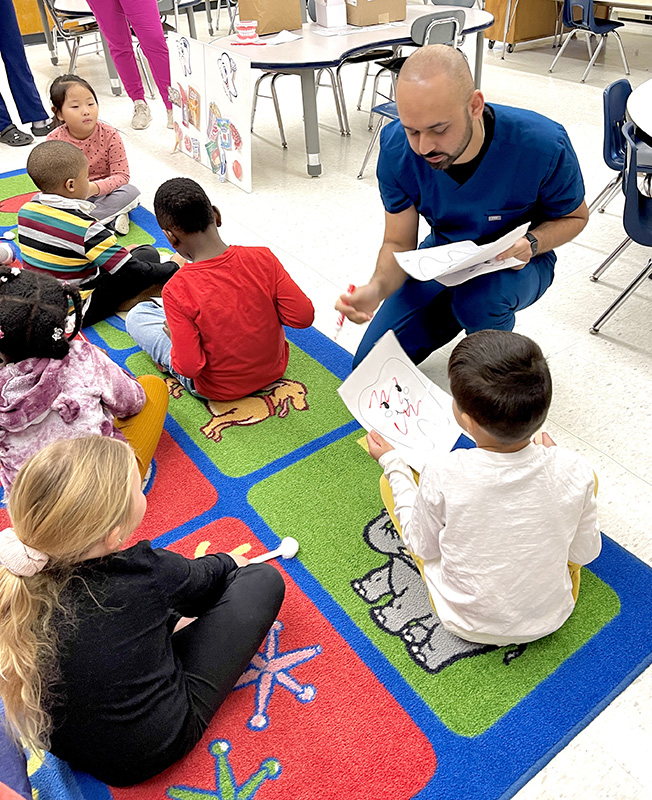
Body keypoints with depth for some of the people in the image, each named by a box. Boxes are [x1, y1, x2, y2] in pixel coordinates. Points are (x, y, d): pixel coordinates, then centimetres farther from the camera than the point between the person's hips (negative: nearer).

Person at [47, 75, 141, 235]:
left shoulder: (109, 135, -12)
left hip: (102, 193, -1)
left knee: (131, 192, -28)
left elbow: (121, 175, -15)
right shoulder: (54, 140, -9)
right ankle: (111, 218, -28)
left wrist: (95, 187, -33)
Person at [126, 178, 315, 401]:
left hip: (220, 389, -3)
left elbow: (189, 367, -26)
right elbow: (304, 316, -15)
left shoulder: (176, 290, -28)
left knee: (136, 316, 9)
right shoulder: (262, 258, -21)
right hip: (274, 370, 4)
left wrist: (177, 336, -6)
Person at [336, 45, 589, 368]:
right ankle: (455, 311, 23)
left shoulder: (543, 145, -29)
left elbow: (574, 216, -9)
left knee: (479, 299, -40)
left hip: (514, 262, -3)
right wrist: (376, 289, -35)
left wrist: (531, 243, -31)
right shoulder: (396, 146, -22)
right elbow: (398, 243, -13)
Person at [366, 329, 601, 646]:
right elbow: (585, 553, -7)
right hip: (552, 617, 2)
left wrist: (392, 463, -3)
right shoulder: (574, 471, -26)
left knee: (392, 481, 5)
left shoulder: (442, 476, -32)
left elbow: (424, 546, -11)